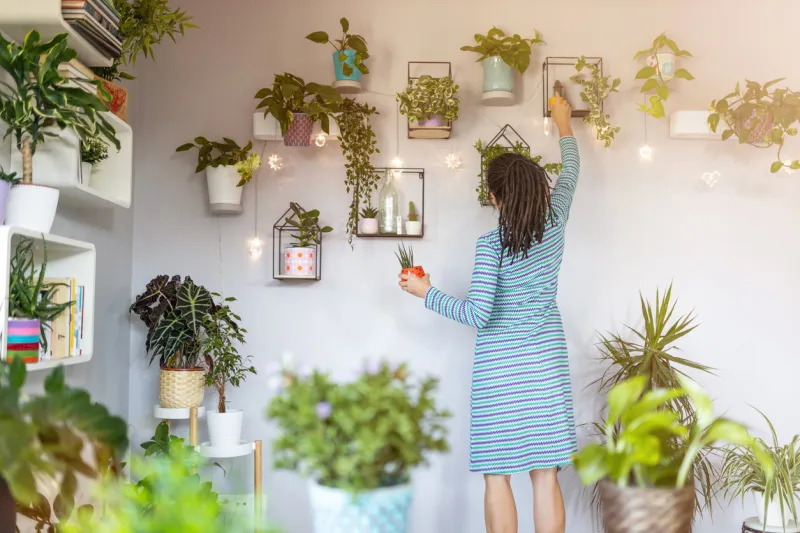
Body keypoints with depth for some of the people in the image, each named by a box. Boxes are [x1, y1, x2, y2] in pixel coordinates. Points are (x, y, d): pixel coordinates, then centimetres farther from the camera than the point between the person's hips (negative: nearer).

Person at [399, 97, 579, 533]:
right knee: (545, 476, 7)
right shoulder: (554, 222, -1)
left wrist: (426, 292, -6)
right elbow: (570, 172, 19)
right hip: (546, 364, 4)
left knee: (497, 477, 6)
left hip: (499, 367, -4)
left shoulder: (491, 244, -13)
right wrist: (564, 125, 34)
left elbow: (477, 314, -19)